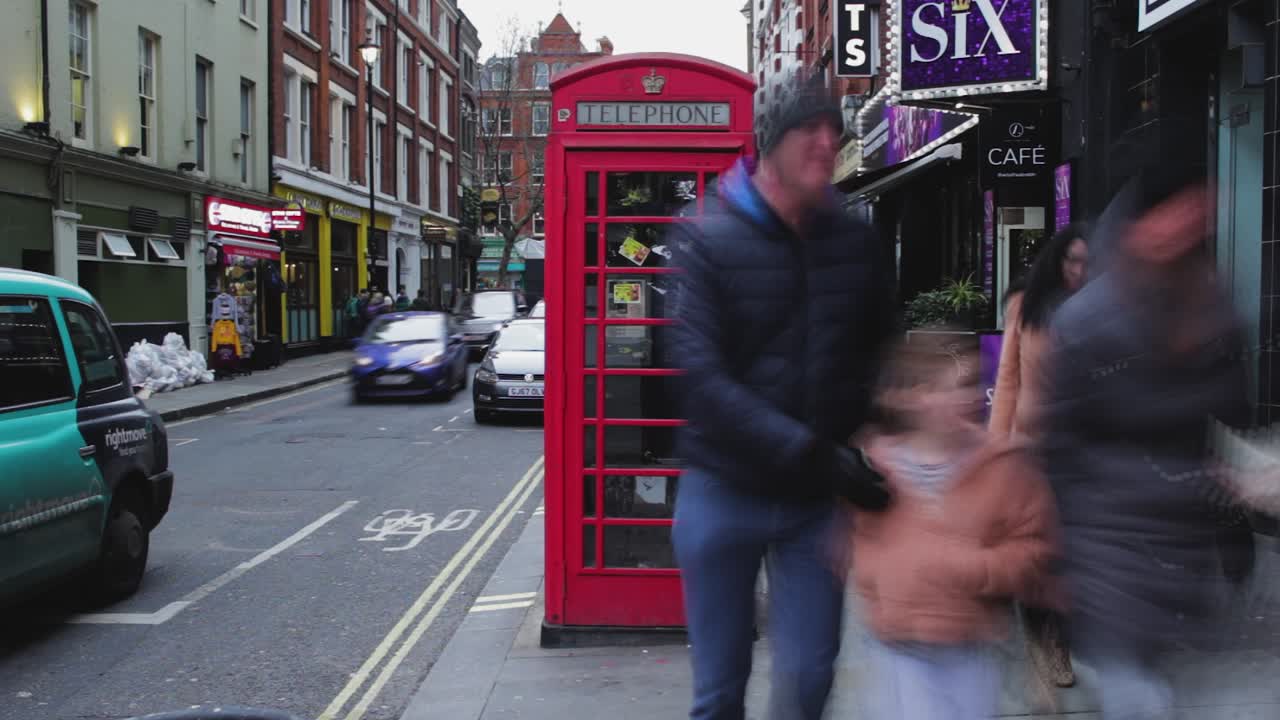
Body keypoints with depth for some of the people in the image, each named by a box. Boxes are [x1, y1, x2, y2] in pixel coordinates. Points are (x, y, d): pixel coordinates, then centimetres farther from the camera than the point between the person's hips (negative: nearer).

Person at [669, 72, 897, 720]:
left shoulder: (854, 242, 3)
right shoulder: (710, 240, -9)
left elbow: (882, 359, 12)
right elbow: (701, 376, -19)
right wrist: (811, 453, -25)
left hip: (817, 496, 3)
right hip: (724, 490, -2)